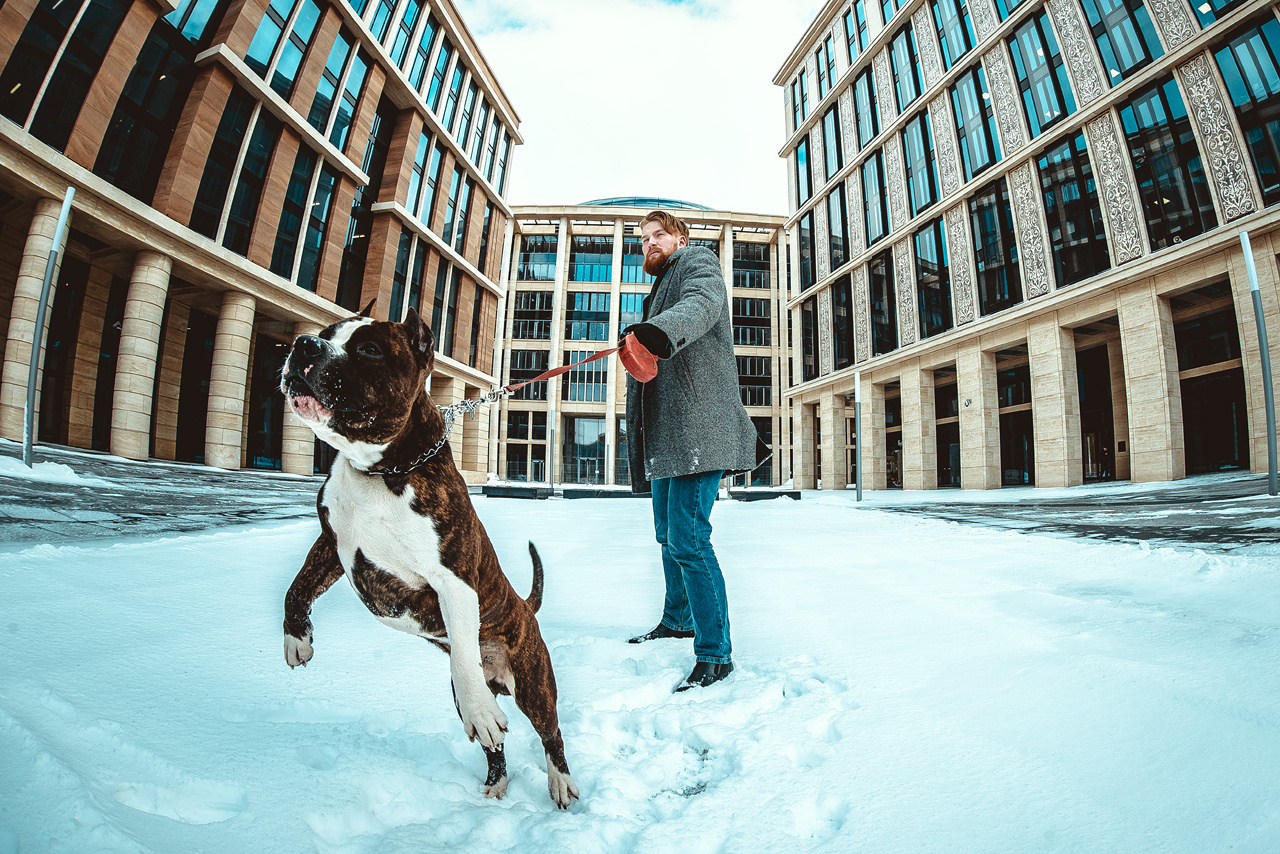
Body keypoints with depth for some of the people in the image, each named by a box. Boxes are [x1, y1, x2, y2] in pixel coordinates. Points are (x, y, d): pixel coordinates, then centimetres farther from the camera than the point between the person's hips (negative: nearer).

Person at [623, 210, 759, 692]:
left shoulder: (697, 264, 3)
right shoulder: (661, 287, 30)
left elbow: (702, 304, -23)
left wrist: (661, 329, -43)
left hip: (698, 427, -10)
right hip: (665, 434, 10)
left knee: (688, 538, -14)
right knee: (669, 535, 18)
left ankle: (715, 653, -3)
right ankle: (678, 619, 36)